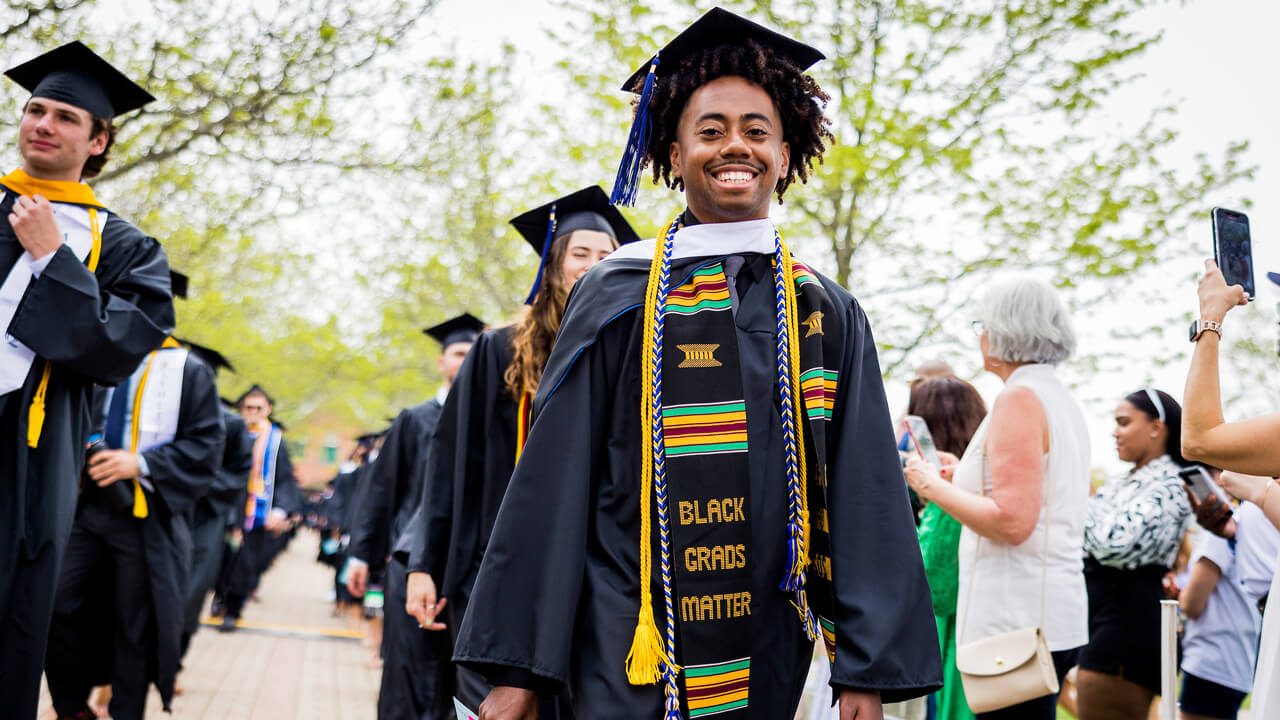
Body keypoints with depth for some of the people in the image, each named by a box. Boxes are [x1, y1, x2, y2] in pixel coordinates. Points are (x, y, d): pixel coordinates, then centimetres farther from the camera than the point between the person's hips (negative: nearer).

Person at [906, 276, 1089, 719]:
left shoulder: (1019, 398, -12)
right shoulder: (1062, 399, 17)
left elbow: (1012, 522, -21)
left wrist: (934, 487, -9)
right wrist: (961, 477, 24)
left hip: (1017, 623, -10)